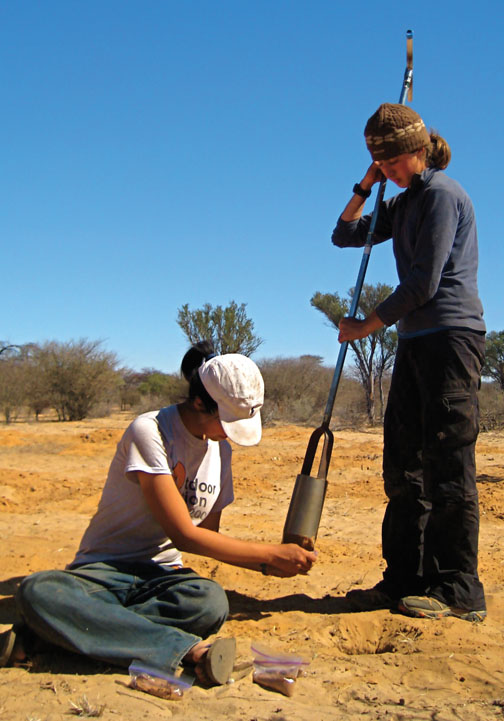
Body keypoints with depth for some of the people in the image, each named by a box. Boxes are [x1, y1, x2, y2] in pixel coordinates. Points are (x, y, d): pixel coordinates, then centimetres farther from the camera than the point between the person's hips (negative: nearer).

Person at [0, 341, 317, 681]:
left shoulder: (220, 449, 7)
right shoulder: (149, 432, -17)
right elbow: (184, 535, -18)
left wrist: (267, 564, -2)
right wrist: (272, 554, -13)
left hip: (161, 575, 5)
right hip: (103, 571, -5)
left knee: (212, 603, -32)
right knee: (37, 591, -37)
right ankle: (188, 650, -39)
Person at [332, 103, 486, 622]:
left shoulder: (441, 193, -7)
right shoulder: (403, 204, 20)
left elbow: (425, 282, -14)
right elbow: (345, 235, 25)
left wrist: (367, 325, -7)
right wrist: (366, 185, 13)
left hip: (451, 336, -9)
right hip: (416, 342, 9)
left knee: (447, 464, -9)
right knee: (404, 465, 7)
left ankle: (458, 590, -2)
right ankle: (406, 580, 13)